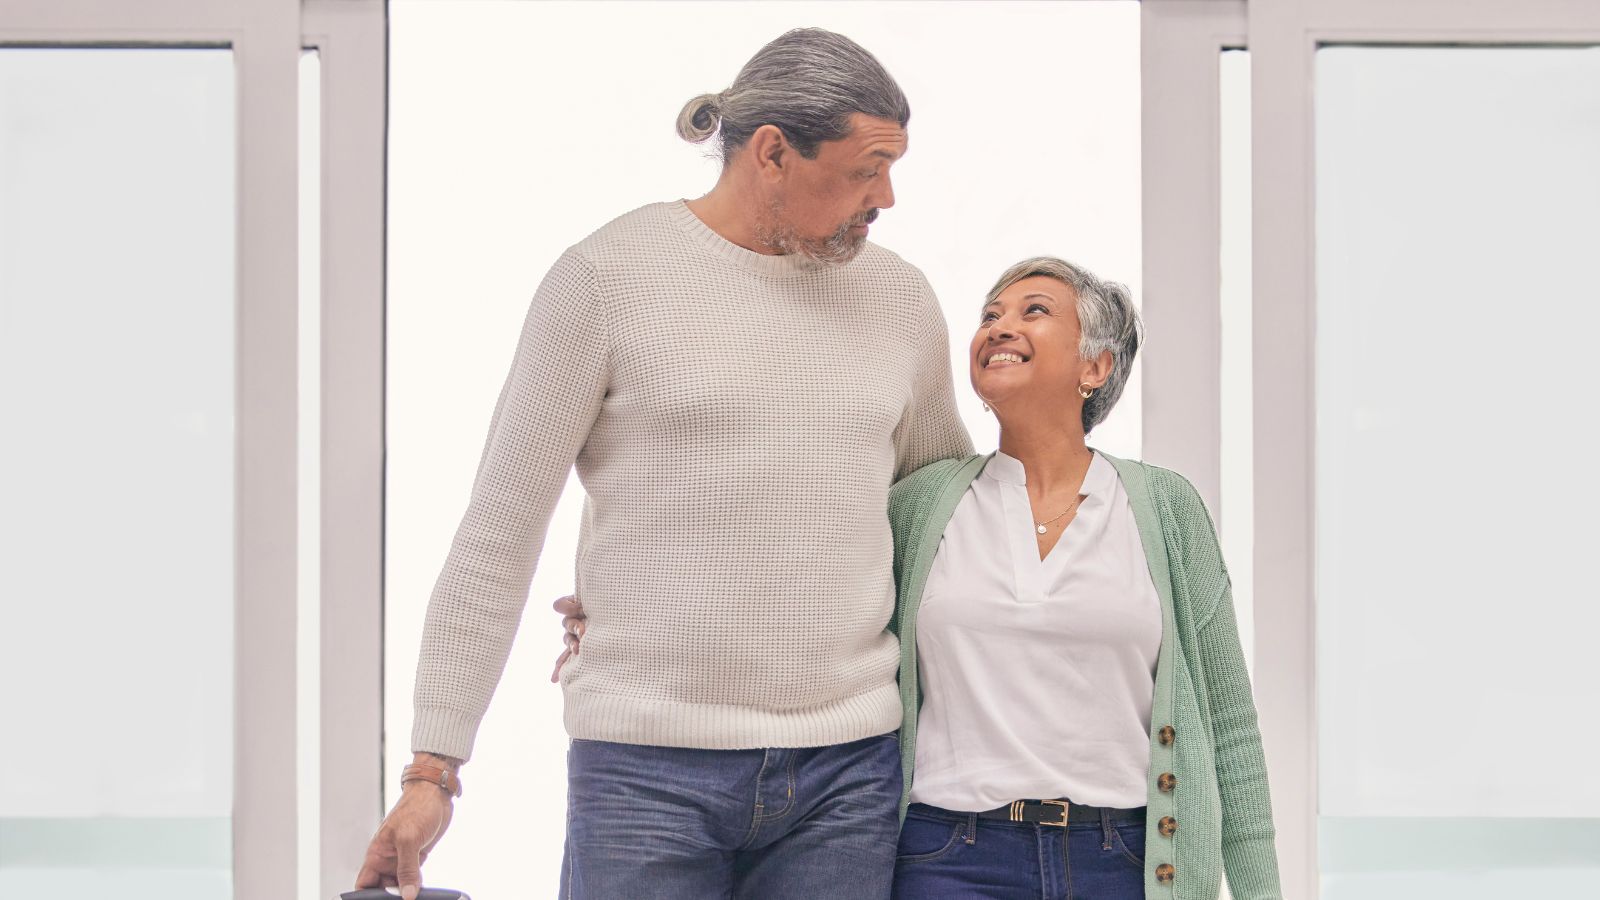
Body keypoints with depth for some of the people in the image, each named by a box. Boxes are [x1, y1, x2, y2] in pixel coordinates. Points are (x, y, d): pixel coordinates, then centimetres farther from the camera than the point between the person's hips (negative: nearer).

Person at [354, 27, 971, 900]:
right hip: (648, 769, -4)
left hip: (847, 772, 4)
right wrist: (433, 766, -5)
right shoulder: (609, 278, -3)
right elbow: (497, 538, -2)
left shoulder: (899, 297, 10)